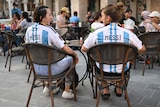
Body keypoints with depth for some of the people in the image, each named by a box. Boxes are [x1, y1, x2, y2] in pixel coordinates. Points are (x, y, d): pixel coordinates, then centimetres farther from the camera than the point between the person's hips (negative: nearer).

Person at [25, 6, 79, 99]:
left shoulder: (29, 30, -2)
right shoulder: (49, 31, -20)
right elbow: (65, 49, -19)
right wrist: (75, 55, -1)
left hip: (35, 68, 7)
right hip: (49, 69, -6)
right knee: (70, 60, 16)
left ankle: (48, 86, 40)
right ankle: (67, 91, 20)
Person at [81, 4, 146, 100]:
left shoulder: (97, 33, -16)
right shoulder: (128, 33, -13)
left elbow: (84, 49, -3)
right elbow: (142, 49, -1)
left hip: (103, 70, 0)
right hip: (122, 71, 1)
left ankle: (105, 90, 34)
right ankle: (119, 89, 45)